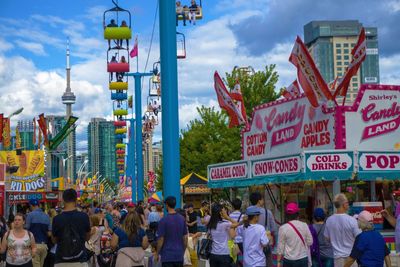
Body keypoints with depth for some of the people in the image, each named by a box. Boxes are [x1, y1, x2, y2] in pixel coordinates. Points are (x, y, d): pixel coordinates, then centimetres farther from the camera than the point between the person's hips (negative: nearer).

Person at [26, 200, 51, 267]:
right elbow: (49, 233, 8)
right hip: (44, 245, 5)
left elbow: (26, 230, -8)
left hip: (34, 244, -5)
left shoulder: (30, 215, -5)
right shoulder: (46, 216, 10)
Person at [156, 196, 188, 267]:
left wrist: (157, 253, 2)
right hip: (179, 256, 5)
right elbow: (185, 238, 8)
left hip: (167, 256, -5)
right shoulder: (182, 219, 4)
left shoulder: (164, 220, -12)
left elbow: (161, 240, -10)